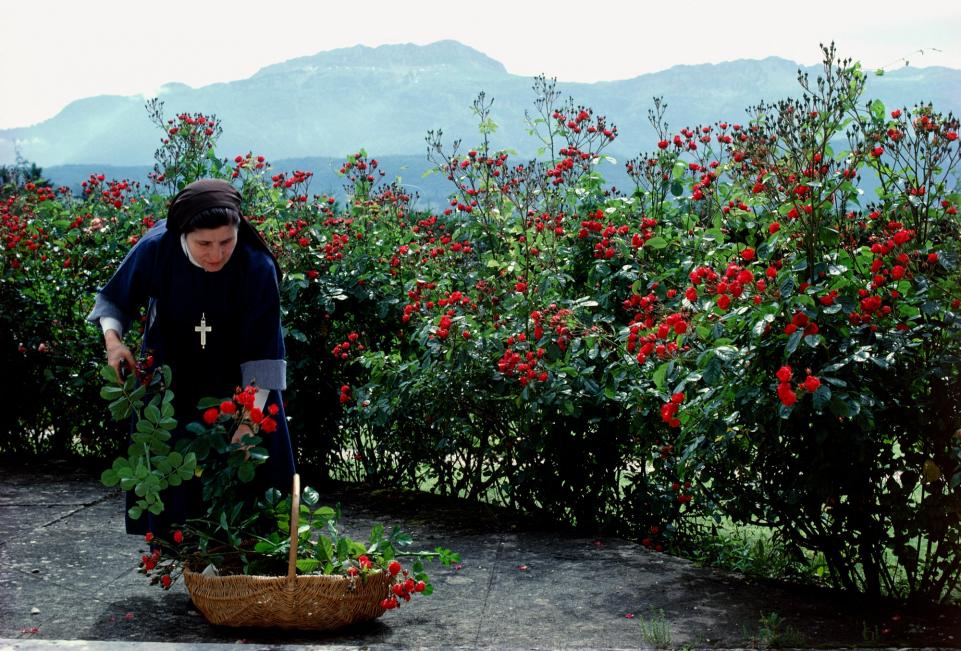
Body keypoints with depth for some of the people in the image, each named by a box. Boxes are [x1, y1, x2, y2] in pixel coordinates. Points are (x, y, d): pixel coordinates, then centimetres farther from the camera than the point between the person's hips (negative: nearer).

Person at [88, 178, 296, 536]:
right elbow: (114, 298, -4)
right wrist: (112, 338, -22)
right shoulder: (155, 250, -24)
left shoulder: (257, 269, -28)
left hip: (233, 385, -1)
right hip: (171, 382, 1)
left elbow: (262, 356, -25)